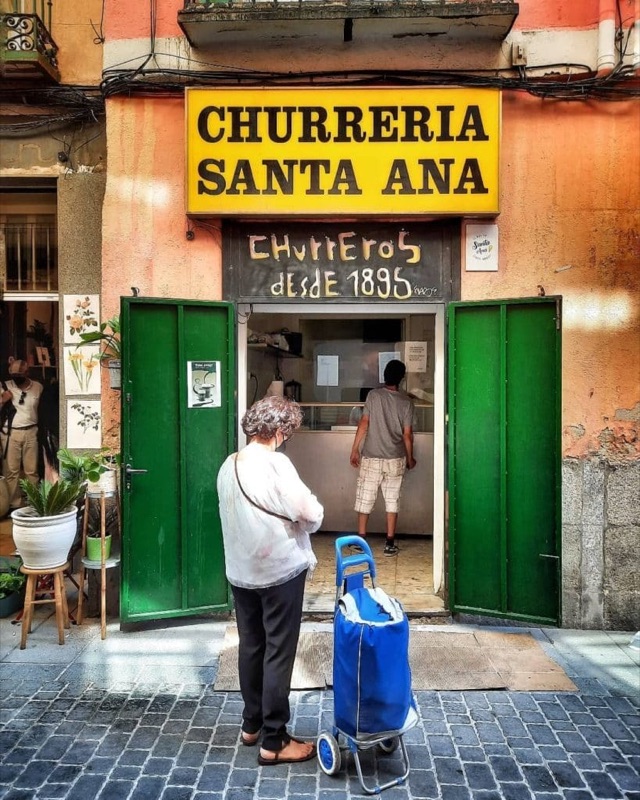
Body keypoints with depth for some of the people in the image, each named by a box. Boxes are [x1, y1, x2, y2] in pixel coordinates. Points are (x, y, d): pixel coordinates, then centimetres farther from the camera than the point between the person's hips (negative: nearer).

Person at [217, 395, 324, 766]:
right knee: (278, 653, 2)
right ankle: (274, 741, 11)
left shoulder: (228, 466, 4)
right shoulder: (276, 464, -18)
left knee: (251, 647, 18)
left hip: (241, 571, 7)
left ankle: (252, 724, 32)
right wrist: (313, 515, 4)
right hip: (280, 571, -7)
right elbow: (310, 513, -18)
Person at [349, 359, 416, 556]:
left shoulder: (373, 395, -5)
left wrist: (355, 449, 1)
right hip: (395, 459, 1)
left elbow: (364, 424, -7)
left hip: (371, 458, -1)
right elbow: (407, 434, -1)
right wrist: (410, 459, 11)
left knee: (365, 498, 10)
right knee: (392, 500, 8)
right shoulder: (406, 402, -3)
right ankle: (390, 543, 9)